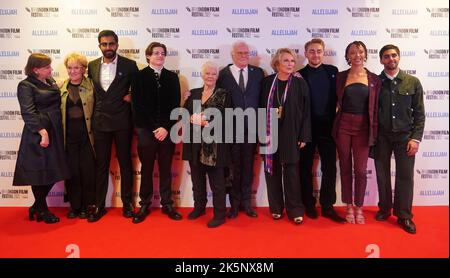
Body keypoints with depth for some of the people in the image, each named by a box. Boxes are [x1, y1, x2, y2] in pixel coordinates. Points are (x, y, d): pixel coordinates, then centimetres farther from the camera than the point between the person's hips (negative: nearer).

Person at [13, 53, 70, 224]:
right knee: (39, 172, 3)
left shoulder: (50, 81, 14)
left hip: (55, 133, 8)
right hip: (38, 134, -7)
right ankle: (42, 210, 19)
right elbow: (28, 112, -17)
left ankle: (37, 207, 28)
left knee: (53, 172, 11)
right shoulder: (26, 85, -7)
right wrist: (42, 132, -24)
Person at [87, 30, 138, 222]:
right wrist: (92, 115, 7)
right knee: (101, 164, 7)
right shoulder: (92, 66, 8)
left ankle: (127, 203, 18)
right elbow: (90, 90, 16)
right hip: (100, 122, 3)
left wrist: (132, 96, -8)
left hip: (122, 121, -2)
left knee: (125, 163, 6)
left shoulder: (129, 65, -1)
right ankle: (99, 205, 17)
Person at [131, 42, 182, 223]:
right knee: (146, 169, 6)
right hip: (146, 130, -2)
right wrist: (154, 128, -9)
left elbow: (175, 105, 3)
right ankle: (145, 205, 17)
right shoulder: (139, 76, 2)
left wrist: (166, 127, -8)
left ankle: (167, 204, 18)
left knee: (166, 169, 8)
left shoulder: (172, 77, 9)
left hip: (167, 130, 2)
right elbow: (138, 106, -4)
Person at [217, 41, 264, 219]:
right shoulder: (223, 74, 1)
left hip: (251, 127, 2)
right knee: (234, 167, 7)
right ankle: (235, 203, 21)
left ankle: (246, 202, 23)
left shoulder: (258, 73, 8)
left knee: (248, 166, 10)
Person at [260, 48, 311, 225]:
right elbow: (261, 108, 5)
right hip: (270, 133, 2)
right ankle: (276, 207, 22)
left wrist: (304, 136, -5)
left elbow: (306, 111, -1)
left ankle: (295, 210, 14)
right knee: (272, 170, 8)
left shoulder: (300, 83, 0)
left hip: (290, 134, -1)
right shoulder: (267, 82, 3)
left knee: (291, 171, 1)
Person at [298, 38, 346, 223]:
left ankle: (327, 206, 16)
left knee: (330, 168, 4)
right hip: (307, 128, -1)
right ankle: (309, 204, 22)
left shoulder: (332, 71, 7)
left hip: (327, 127, 2)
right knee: (306, 168, 8)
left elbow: (337, 96, 7)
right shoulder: (299, 75, 0)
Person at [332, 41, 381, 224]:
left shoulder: (374, 79, 4)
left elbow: (375, 107, 5)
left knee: (360, 170, 0)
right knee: (345, 168, 7)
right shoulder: (340, 77, 4)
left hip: (363, 127, 0)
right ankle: (349, 207, 20)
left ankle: (359, 208, 17)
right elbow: (336, 102, 7)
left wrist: (374, 132, 1)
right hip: (343, 125, 1)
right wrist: (334, 127, 0)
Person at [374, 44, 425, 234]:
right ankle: (384, 209, 24)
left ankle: (404, 215, 14)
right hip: (381, 136, 0)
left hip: (404, 135, 0)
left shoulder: (413, 82, 2)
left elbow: (419, 113, 2)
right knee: (382, 174, 7)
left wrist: (416, 138, -6)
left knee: (405, 176, 1)